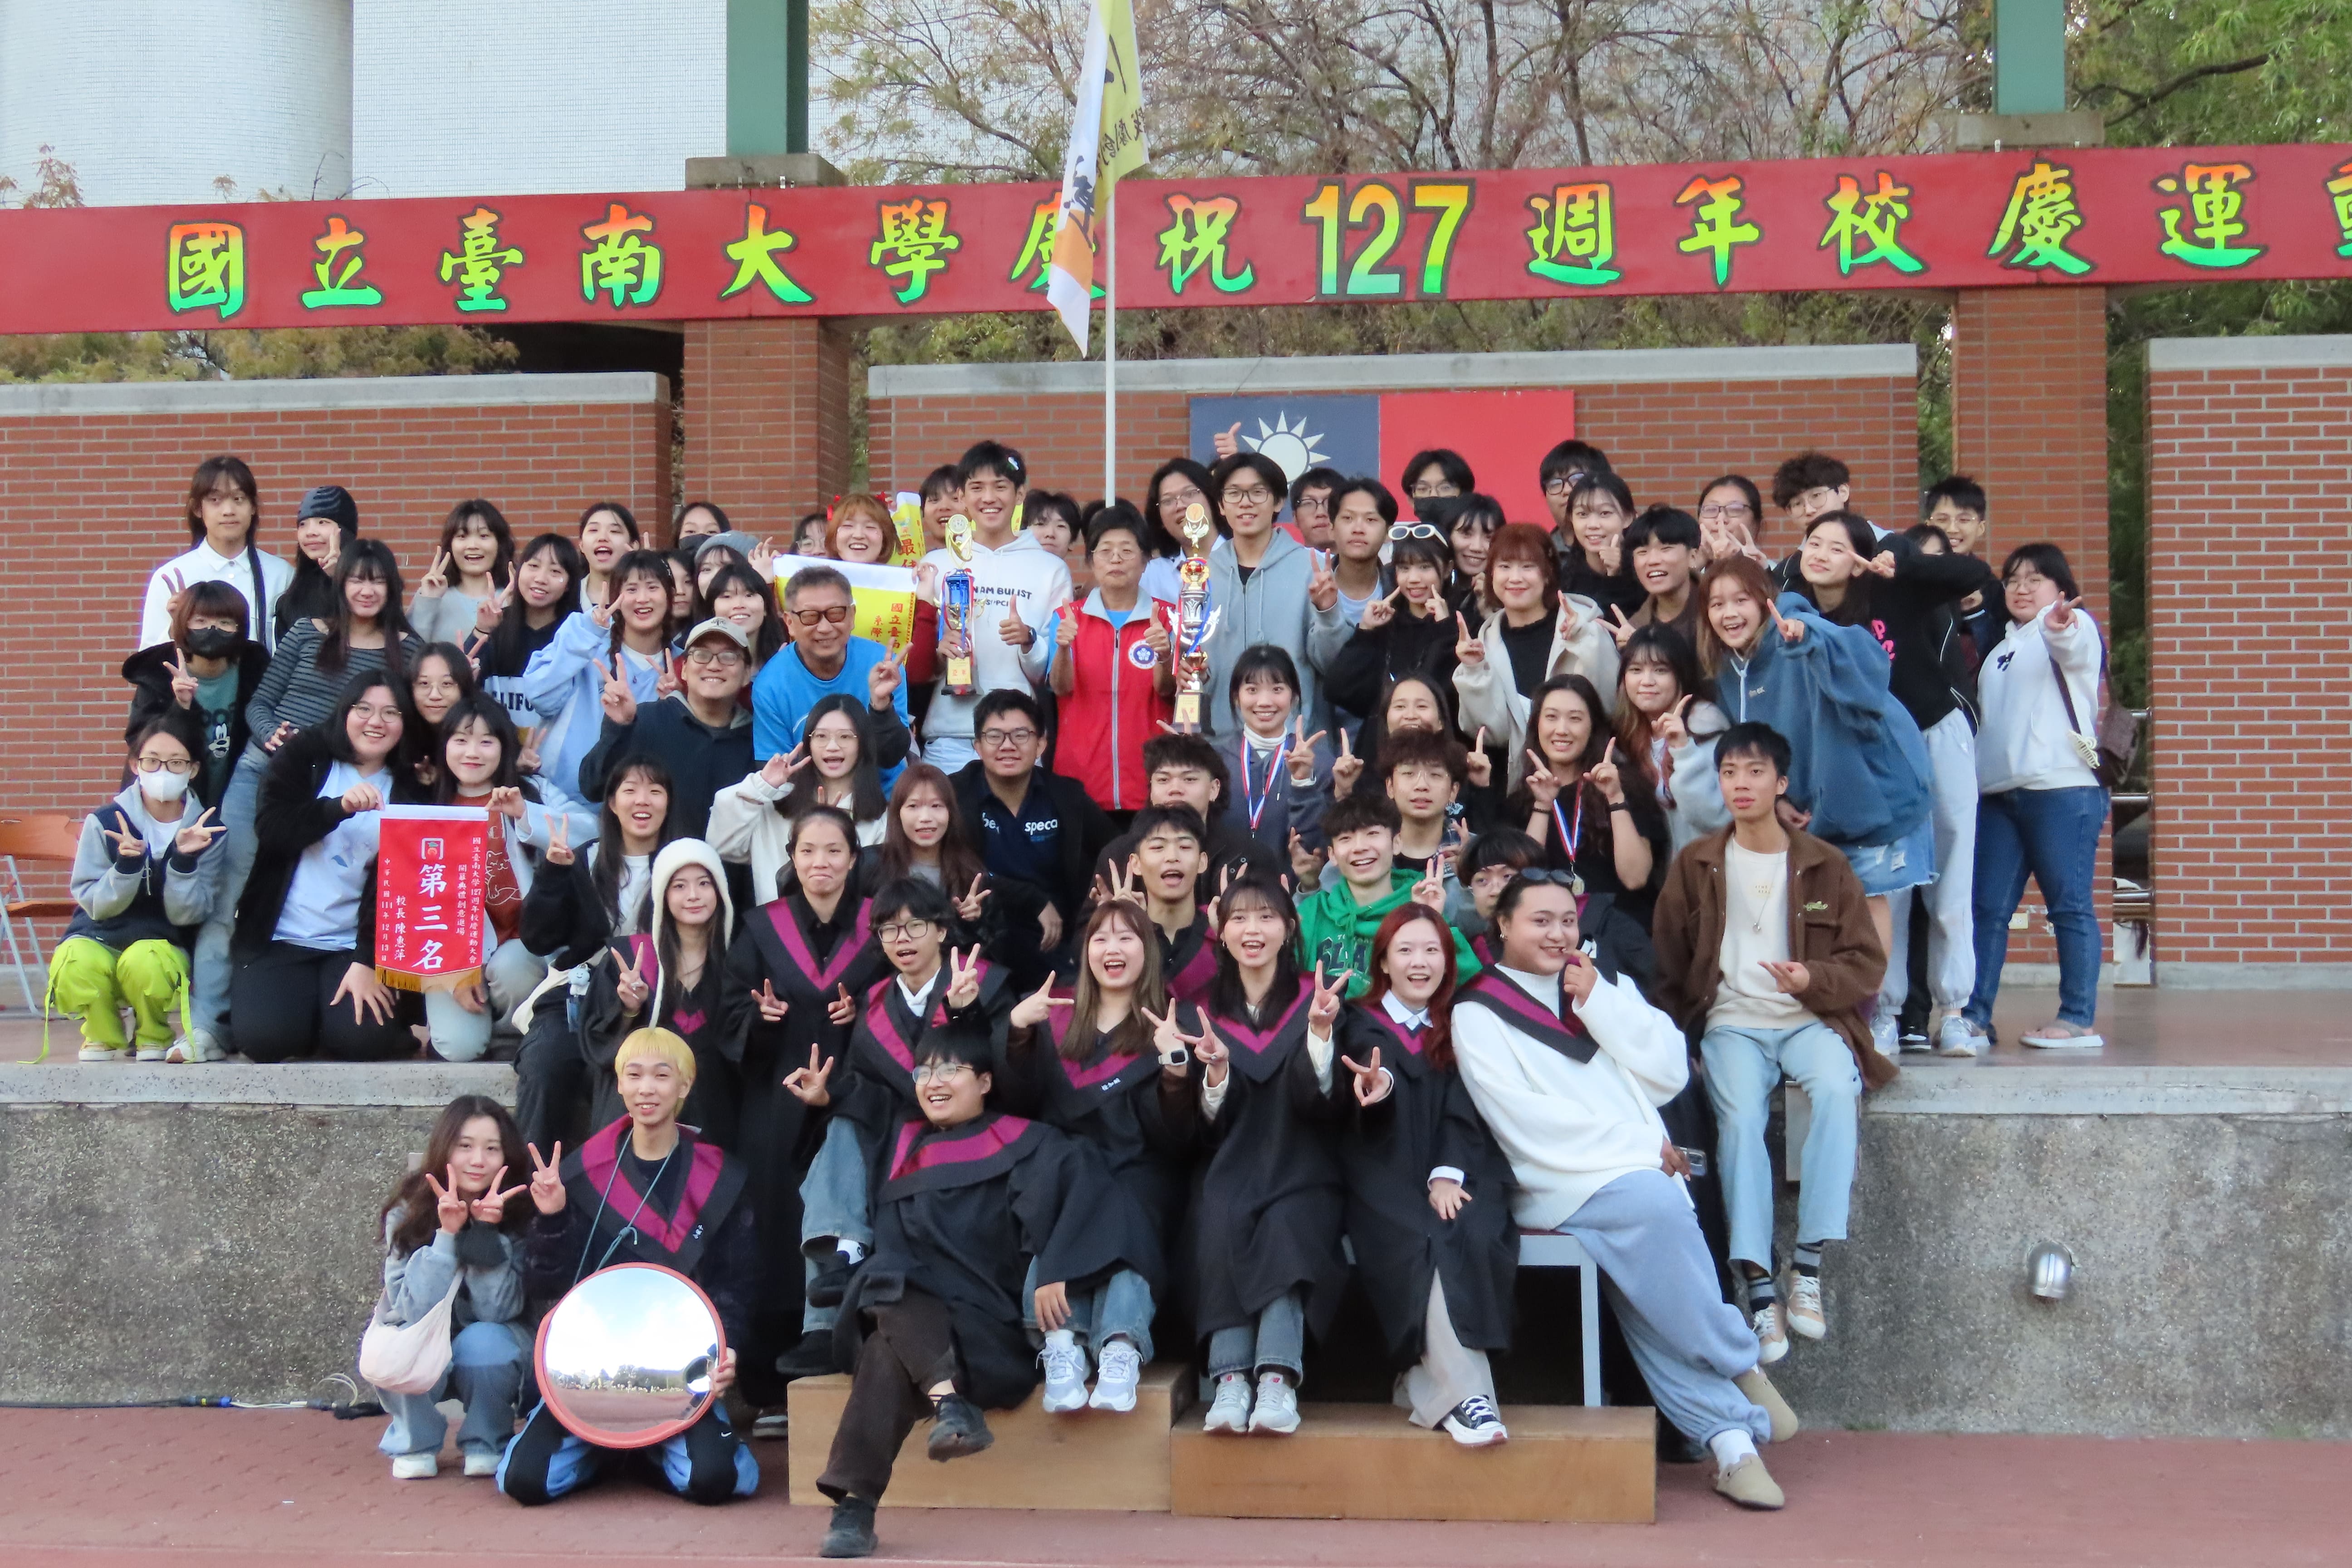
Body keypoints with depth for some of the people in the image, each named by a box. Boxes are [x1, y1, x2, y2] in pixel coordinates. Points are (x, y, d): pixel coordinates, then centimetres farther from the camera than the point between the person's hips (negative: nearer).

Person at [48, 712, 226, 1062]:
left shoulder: (206, 833, -6)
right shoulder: (104, 823, -6)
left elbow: (186, 915, -10)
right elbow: (95, 905, -9)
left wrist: (184, 860, -27)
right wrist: (127, 865, -27)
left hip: (167, 947, 0)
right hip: (100, 939, 0)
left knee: (145, 961, -35)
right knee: (78, 962, -34)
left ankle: (156, 1039, -2)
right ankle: (104, 1038, -1)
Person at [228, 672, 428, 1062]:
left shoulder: (409, 793, 6)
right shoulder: (304, 758, 5)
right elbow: (271, 831, -10)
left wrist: (368, 962, -14)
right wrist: (340, 807, -27)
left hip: (355, 944, 0)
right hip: (279, 938, 0)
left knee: (361, 1038, -25)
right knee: (266, 1037, -23)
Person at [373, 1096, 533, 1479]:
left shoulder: (520, 1216, -16)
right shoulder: (408, 1213, -15)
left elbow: (498, 1311, -22)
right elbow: (412, 1311, -23)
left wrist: (488, 1231, -32)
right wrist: (446, 1234, -33)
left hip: (491, 1355, 0)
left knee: (482, 1342, -33)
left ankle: (487, 1444, -4)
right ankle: (416, 1443, -2)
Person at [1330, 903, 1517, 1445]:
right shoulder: (1362, 1024, 14)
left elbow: (1463, 1110, 5)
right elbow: (1372, 1067, -10)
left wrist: (1448, 1174, -13)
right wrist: (1380, 1084, -36)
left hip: (1458, 1176, 2)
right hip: (1386, 1177, -2)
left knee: (1476, 1237, -33)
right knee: (1420, 1244, -34)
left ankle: (1425, 1383, -29)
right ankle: (1464, 1395, -39)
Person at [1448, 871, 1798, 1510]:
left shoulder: (1607, 986, 21)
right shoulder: (1477, 1013, 6)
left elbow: (1668, 1074, 9)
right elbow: (1523, 1119, -6)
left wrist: (1599, 1002, 0)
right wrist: (1636, 1149, -9)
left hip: (1641, 1172, 4)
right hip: (1562, 1186, -4)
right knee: (1656, 1206, -32)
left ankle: (1729, 1440, -25)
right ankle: (1743, 1367, -17)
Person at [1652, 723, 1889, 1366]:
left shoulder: (1825, 866, 8)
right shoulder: (1694, 865, 9)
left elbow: (1867, 963, 5)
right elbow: (1667, 964, 12)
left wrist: (1813, 979, -15)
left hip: (1810, 1019, 0)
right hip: (1731, 1023, 0)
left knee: (1836, 1089, -33)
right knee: (1739, 1115, -31)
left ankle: (1807, 1267, -27)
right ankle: (1760, 1289, -32)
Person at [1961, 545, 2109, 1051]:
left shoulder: (2075, 629, 3)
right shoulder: (2000, 651, 26)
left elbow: (2072, 647, -23)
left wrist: (2059, 626, -45)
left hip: (2062, 787, -7)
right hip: (1999, 792, 7)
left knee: (2070, 905, -5)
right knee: (1987, 907, 2)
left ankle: (2079, 1020, -2)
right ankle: (1975, 1017, 4)